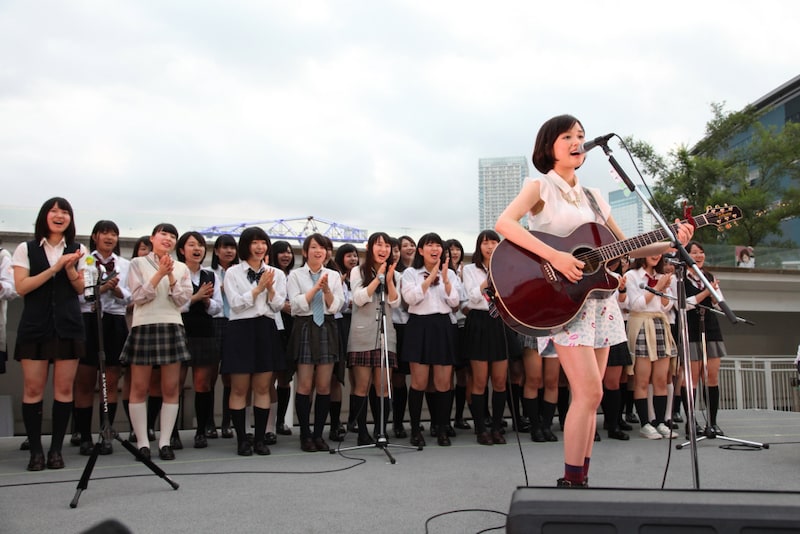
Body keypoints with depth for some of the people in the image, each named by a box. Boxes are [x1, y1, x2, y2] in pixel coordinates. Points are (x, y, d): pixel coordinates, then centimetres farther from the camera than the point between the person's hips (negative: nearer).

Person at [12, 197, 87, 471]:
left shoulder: (77, 250, 10)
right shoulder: (26, 249, 5)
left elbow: (80, 289, 9)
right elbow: (21, 287, -6)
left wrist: (70, 269, -10)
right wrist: (55, 267, -12)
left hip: (68, 326, 2)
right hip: (35, 327, -1)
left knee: (64, 389, 0)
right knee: (33, 389, -3)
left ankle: (56, 448, 8)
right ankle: (35, 450, 6)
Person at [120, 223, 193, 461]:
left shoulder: (181, 268, 13)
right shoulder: (138, 263, 6)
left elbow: (182, 299, 2)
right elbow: (138, 296, -5)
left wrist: (171, 277, -9)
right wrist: (159, 274, -11)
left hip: (172, 328, 2)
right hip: (144, 327, -2)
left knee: (171, 388, 1)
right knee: (139, 388, -2)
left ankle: (165, 442, 8)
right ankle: (142, 442, 6)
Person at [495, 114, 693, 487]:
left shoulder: (592, 197, 17)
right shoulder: (540, 186, -2)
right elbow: (504, 224, -20)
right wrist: (554, 256, -28)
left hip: (599, 297, 7)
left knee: (588, 395, 6)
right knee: (590, 392, -14)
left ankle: (581, 479, 13)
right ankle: (570, 482, -5)